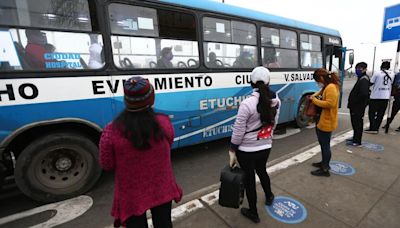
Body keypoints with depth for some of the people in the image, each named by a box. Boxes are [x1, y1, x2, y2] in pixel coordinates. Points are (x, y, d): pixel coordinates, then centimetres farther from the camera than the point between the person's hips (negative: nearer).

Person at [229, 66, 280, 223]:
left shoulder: (247, 104, -24)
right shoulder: (276, 100, -5)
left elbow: (238, 131, -19)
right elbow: (273, 123, 8)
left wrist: (232, 151, -7)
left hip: (247, 150, -5)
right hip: (266, 146, 6)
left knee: (249, 179, 15)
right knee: (262, 171, 32)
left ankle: (253, 213, 36)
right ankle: (269, 196, 58)